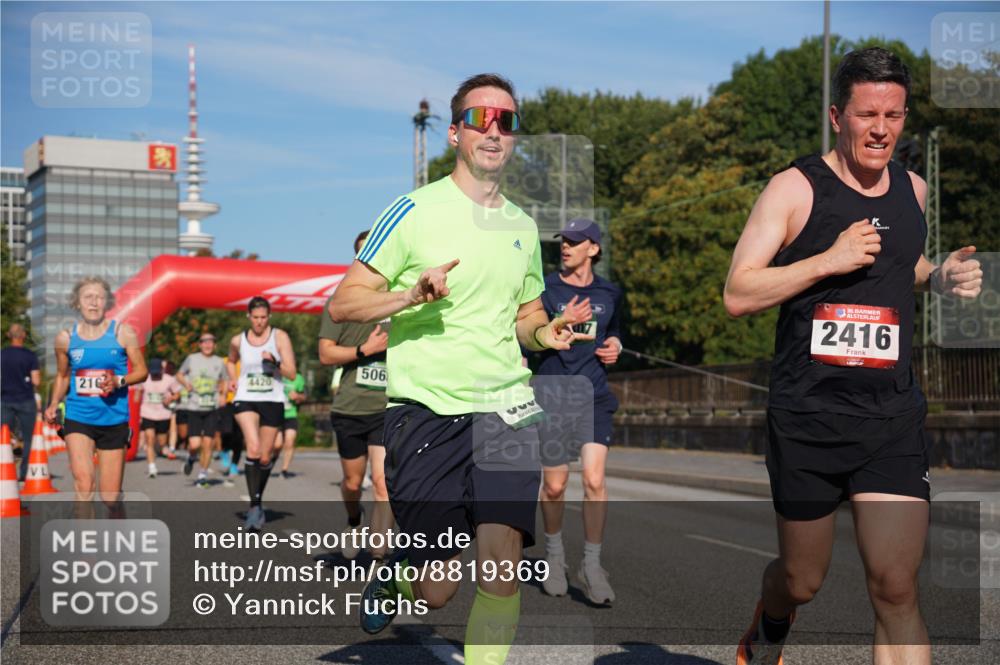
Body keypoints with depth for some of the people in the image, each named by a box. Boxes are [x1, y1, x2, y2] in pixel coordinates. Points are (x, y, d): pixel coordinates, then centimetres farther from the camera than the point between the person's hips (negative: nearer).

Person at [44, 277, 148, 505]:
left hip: (114, 419, 0)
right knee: (83, 480, -23)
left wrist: (119, 381, -17)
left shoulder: (122, 332, -1)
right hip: (78, 417, 0)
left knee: (110, 497, 5)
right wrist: (54, 404, 3)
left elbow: (142, 371, 2)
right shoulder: (66, 338, 3)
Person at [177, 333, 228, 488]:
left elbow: (224, 382, 18)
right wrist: (186, 384, -7)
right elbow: (179, 375, 14)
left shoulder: (219, 362, 7)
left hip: (212, 408, 1)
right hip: (194, 407, -1)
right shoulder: (191, 359, 3)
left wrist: (223, 395, -1)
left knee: (207, 443, -3)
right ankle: (190, 458, 27)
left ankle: (203, 475, 11)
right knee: (194, 444, -9)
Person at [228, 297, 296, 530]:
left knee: (264, 458, 8)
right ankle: (255, 506, -23)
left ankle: (257, 501, 31)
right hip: (245, 399, 0)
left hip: (272, 401, 0)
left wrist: (275, 362, -23)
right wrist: (233, 378, 9)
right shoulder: (238, 341, 4)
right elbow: (231, 361, 27)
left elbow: (292, 373, -6)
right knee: (253, 449, -23)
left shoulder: (280, 337, -2)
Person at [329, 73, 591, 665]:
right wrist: (410, 295, -22)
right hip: (427, 410, -3)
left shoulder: (523, 226, 14)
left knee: (501, 565, -11)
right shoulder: (414, 211, -2)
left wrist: (545, 332, 4)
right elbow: (342, 305, -4)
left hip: (507, 409, 4)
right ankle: (394, 577, 36)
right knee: (438, 589, 0)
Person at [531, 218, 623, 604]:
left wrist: (615, 345, 5)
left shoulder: (609, 293, 9)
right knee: (554, 485, 5)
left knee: (595, 481, -10)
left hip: (594, 395, 2)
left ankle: (592, 568, 3)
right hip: (552, 394, -2)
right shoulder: (545, 288, -1)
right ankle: (554, 554, 30)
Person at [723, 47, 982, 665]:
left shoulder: (914, 189, 9)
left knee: (897, 590, -8)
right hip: (808, 416, -3)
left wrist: (943, 276, 8)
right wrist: (828, 260, -19)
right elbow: (738, 294, -10)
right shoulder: (795, 188, -6)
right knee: (802, 581, 13)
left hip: (894, 417, 3)